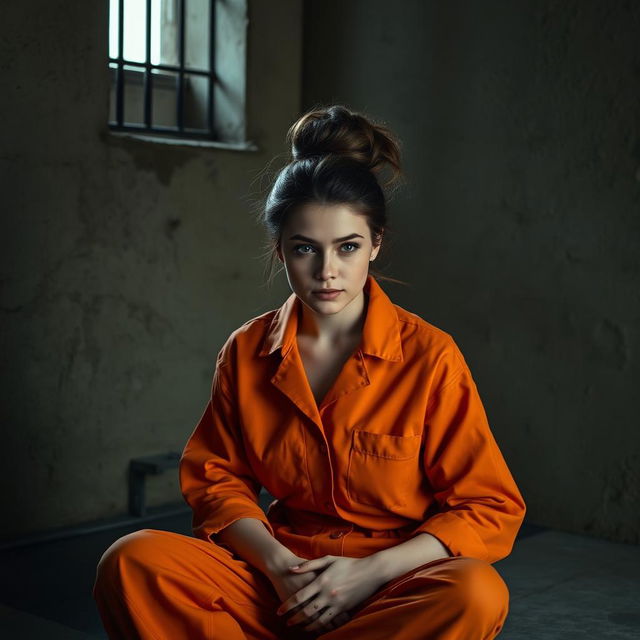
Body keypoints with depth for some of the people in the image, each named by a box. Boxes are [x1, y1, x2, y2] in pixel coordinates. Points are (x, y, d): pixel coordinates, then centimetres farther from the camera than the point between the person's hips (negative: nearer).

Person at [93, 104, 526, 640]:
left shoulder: (429, 355, -8)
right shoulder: (248, 352, 2)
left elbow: (492, 508, -5)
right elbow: (215, 477, 10)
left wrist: (370, 572, -15)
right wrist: (274, 559, -9)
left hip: (398, 592, -2)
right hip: (281, 583, 2)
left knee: (479, 594, -36)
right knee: (131, 564, -22)